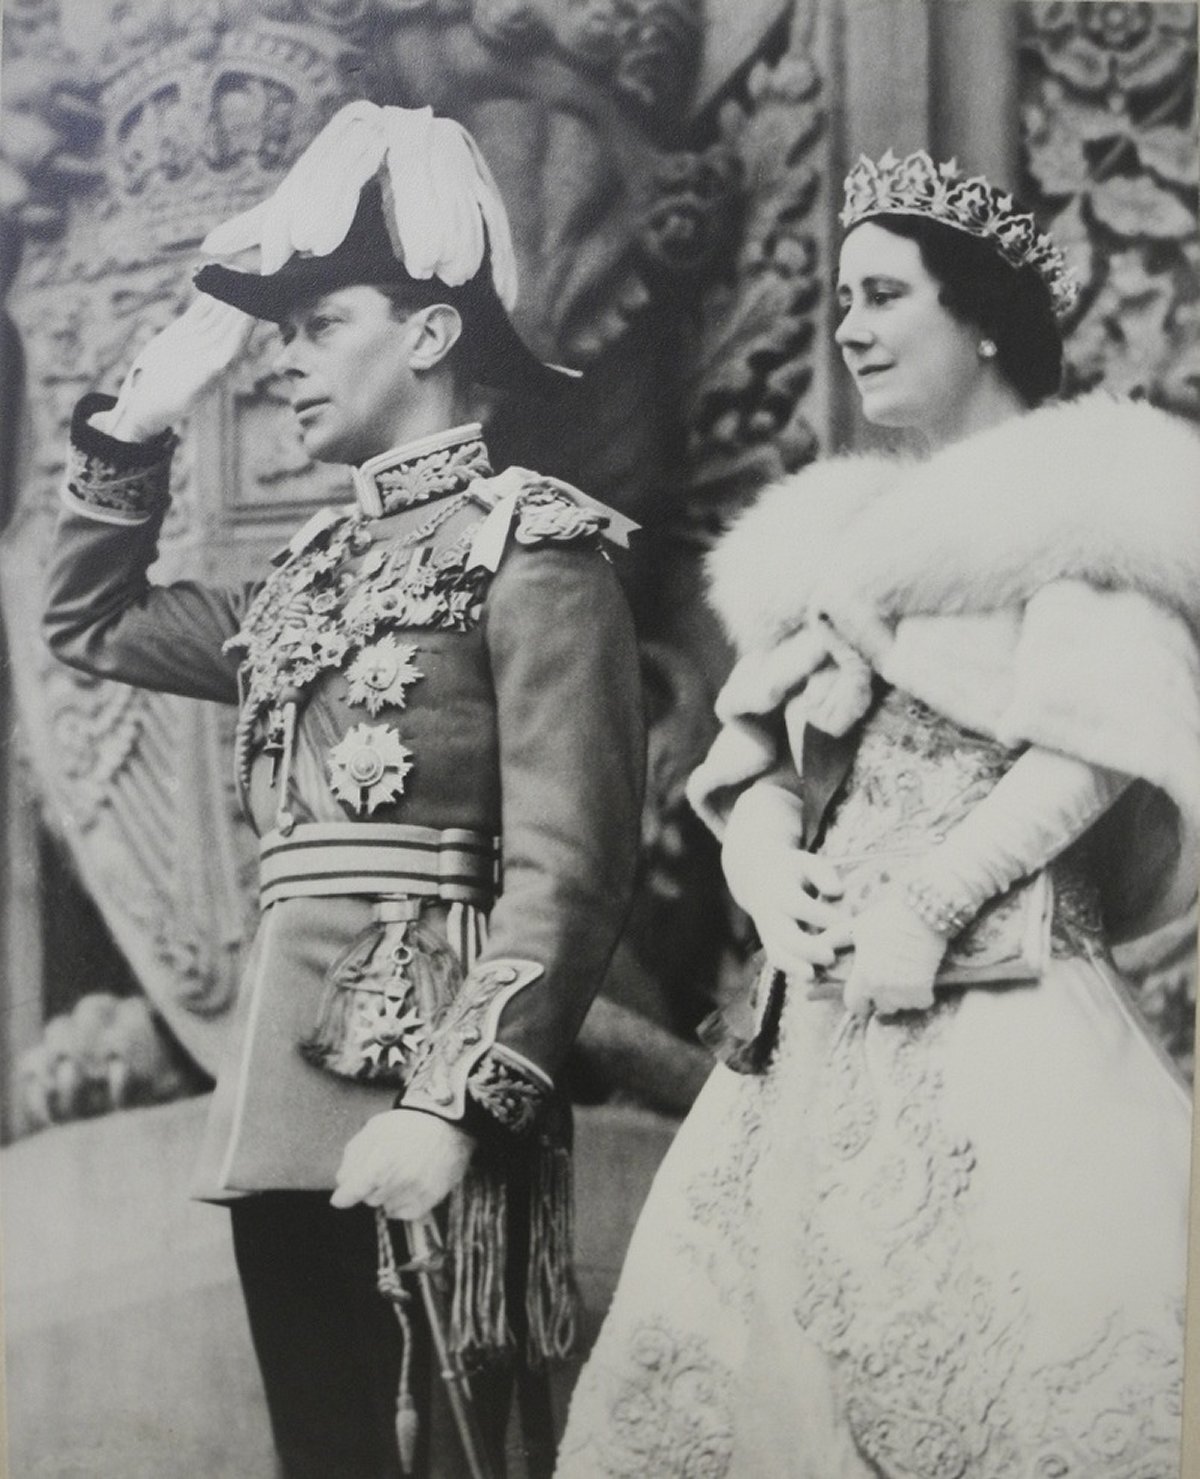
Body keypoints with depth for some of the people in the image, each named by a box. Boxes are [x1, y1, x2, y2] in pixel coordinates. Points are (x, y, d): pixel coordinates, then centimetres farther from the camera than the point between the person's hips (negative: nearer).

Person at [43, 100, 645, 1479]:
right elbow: (88, 618, 31)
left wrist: (454, 1103, -22)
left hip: (413, 1091, -7)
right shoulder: (316, 568, 16)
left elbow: (567, 871, -14)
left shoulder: (530, 542, -6)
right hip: (279, 1087, 8)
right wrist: (137, 418, 19)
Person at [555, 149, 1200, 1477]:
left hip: (995, 1013, -6)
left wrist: (927, 905, -18)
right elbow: (753, 756, 16)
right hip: (809, 1028, 7)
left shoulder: (1085, 497, 3)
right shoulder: (841, 530, 22)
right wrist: (767, 868, -5)